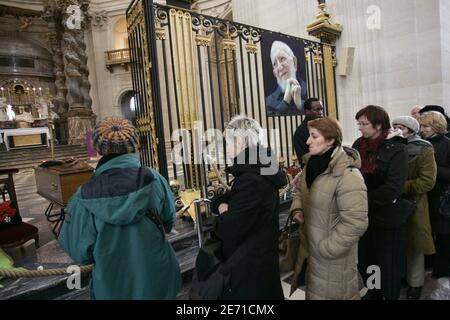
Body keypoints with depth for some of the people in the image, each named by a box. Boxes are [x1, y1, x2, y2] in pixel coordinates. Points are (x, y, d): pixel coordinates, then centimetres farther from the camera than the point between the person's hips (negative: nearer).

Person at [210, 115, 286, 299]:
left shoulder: (252, 180, -28)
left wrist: (222, 216, -6)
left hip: (250, 266, -9)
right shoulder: (258, 170, 6)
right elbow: (227, 199, 10)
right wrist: (222, 205, -12)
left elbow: (229, 230, -27)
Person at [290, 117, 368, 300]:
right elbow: (300, 189, 16)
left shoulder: (348, 175, -26)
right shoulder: (312, 163, 0)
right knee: (314, 290, 26)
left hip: (333, 258, -7)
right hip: (310, 248, 7)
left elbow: (356, 222, -27)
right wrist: (297, 209, -2)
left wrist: (326, 249, -21)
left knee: (331, 293, 15)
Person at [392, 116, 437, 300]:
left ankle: (415, 283, 25)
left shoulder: (424, 150, -7)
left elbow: (428, 181, -15)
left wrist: (401, 187, -21)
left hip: (413, 205, -4)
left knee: (413, 245, 8)